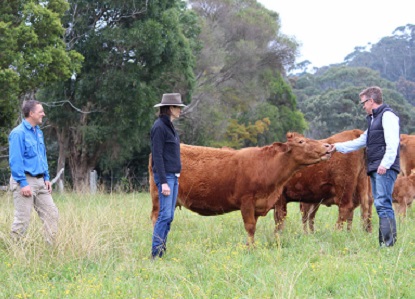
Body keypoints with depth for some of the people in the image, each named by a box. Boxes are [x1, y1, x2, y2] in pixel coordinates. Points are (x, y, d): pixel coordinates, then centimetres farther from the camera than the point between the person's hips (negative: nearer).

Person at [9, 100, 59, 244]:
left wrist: (46, 178, 13)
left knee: (51, 214, 6)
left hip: (40, 182, 8)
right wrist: (23, 183, -20)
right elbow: (15, 161, -17)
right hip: (25, 180, -8)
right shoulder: (18, 133, -13)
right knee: (22, 219, -5)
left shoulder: (38, 132, 13)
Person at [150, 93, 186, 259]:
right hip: (165, 175, -9)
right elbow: (157, 156, -16)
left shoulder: (169, 126, 16)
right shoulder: (159, 127, -12)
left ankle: (161, 252, 11)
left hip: (173, 176, 9)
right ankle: (155, 253, -9)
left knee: (169, 215, 8)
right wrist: (163, 182, -20)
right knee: (165, 214, -12)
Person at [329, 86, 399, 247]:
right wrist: (338, 146, 37)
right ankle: (384, 242, 5)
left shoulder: (387, 115, -6)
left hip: (385, 168, -10)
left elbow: (392, 142, -17)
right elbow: (361, 141, 35)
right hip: (375, 168, 10)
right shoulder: (373, 119, 24)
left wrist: (385, 163, -25)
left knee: (382, 203, -16)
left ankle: (388, 242, -20)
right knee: (381, 204, 6)